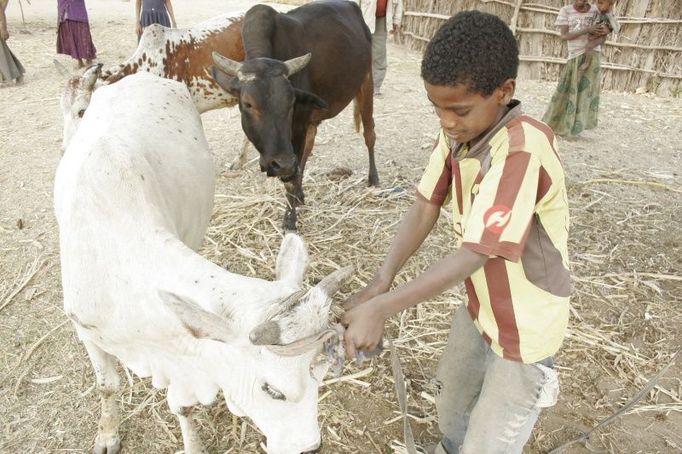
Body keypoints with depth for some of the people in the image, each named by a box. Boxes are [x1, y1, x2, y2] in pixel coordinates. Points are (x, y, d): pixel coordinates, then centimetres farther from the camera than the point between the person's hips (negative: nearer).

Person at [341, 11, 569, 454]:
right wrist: (381, 282, -25)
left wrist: (381, 308, -38)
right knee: (451, 397, 31)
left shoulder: (524, 150, -34)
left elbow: (474, 255, -36)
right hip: (480, 307, 8)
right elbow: (425, 207, -12)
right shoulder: (458, 131, -10)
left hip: (525, 328, -7)